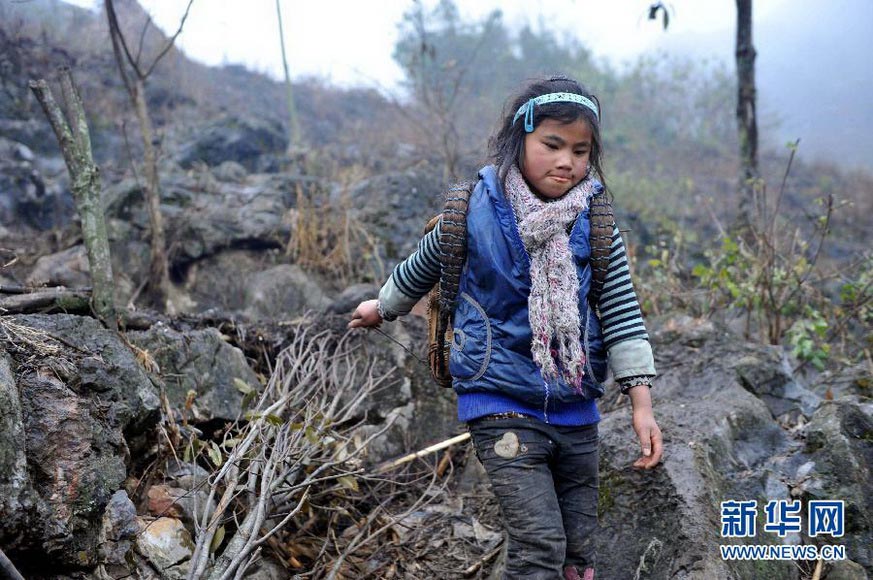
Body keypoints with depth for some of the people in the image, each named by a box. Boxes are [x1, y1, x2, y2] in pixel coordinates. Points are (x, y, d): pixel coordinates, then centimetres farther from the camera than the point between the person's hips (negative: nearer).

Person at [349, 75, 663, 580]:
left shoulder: (595, 223, -4)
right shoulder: (476, 212, -9)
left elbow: (622, 313, -1)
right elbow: (422, 269, 10)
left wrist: (642, 405, -5)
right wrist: (383, 308, 26)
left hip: (577, 411, 4)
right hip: (503, 405, -3)